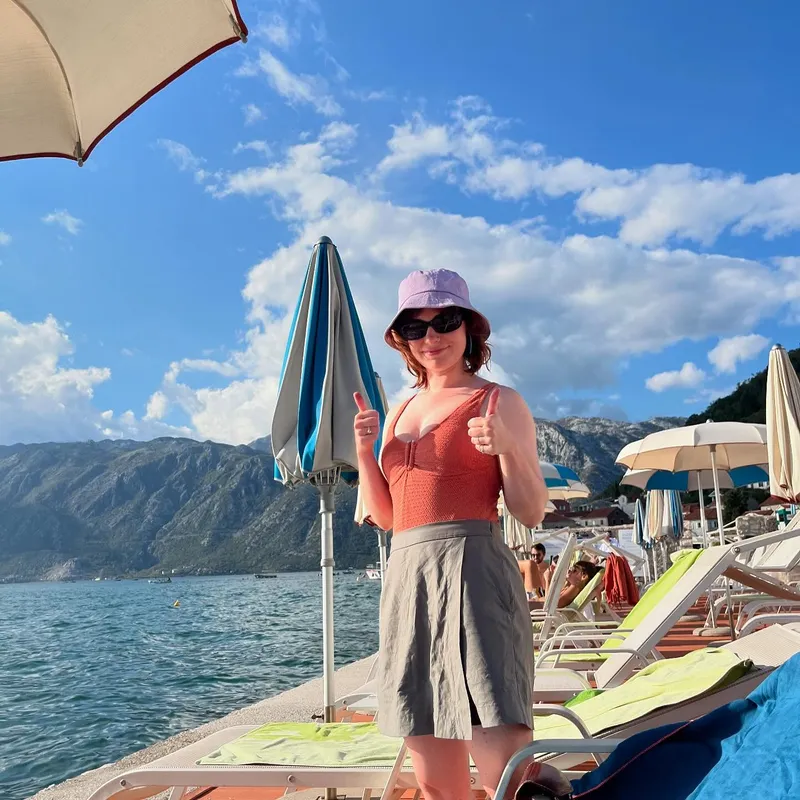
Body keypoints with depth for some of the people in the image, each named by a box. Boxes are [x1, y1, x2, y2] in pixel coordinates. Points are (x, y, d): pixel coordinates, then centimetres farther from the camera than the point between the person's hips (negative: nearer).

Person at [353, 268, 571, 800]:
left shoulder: (500, 402, 2)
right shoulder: (400, 412, 18)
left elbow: (533, 514, -2)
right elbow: (385, 515, 16)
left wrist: (507, 447, -19)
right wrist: (364, 448, 2)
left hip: (473, 572, -6)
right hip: (408, 579, 6)